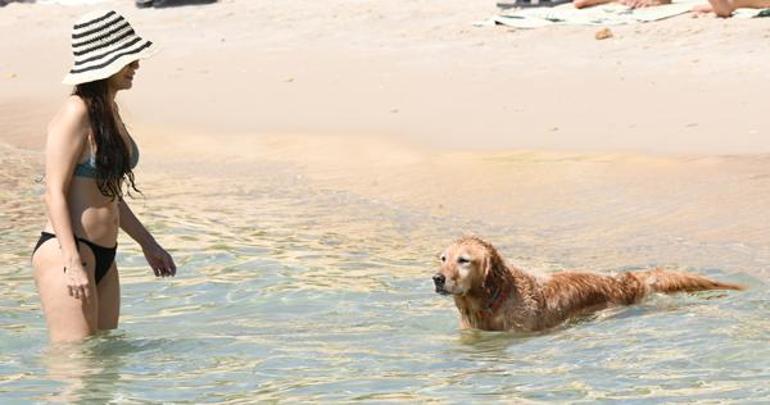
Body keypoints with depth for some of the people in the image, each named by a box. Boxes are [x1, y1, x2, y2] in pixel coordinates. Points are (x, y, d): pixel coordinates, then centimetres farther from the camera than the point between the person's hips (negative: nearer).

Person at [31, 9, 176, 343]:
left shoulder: (110, 110, 14)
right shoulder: (75, 113, -13)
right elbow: (54, 192, -17)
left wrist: (147, 243, 27)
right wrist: (72, 262, -24)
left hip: (103, 257, 10)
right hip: (65, 252, -10)